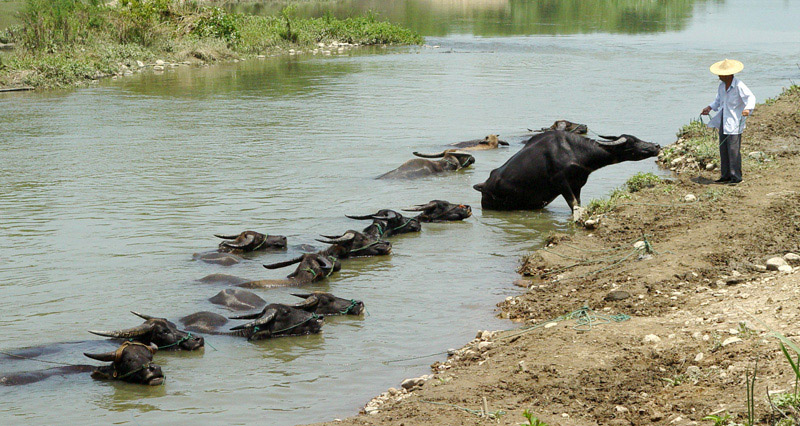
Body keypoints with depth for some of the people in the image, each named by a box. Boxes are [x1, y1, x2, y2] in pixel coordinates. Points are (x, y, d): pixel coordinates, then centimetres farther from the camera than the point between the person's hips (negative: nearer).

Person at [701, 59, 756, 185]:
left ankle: (736, 176, -4)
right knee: (723, 149, 9)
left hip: (734, 122, -8)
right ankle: (726, 175, 17)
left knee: (733, 149, -9)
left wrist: (748, 108, -39)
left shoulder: (739, 86, -15)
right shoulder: (722, 85, 9)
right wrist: (709, 108, 10)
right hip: (723, 120, 8)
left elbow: (751, 97, -22)